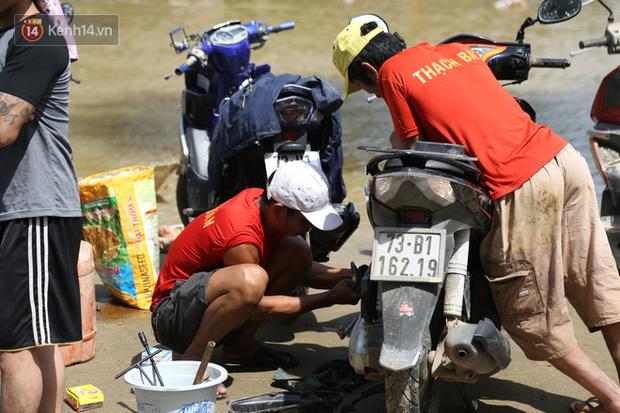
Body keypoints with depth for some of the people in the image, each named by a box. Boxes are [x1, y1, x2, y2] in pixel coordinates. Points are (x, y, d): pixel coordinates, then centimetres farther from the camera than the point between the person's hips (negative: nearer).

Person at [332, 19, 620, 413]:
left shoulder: (392, 73, 3)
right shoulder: (457, 49, 22)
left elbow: (412, 150, 6)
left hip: (520, 188, -7)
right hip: (564, 156, 7)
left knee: (531, 316, 7)